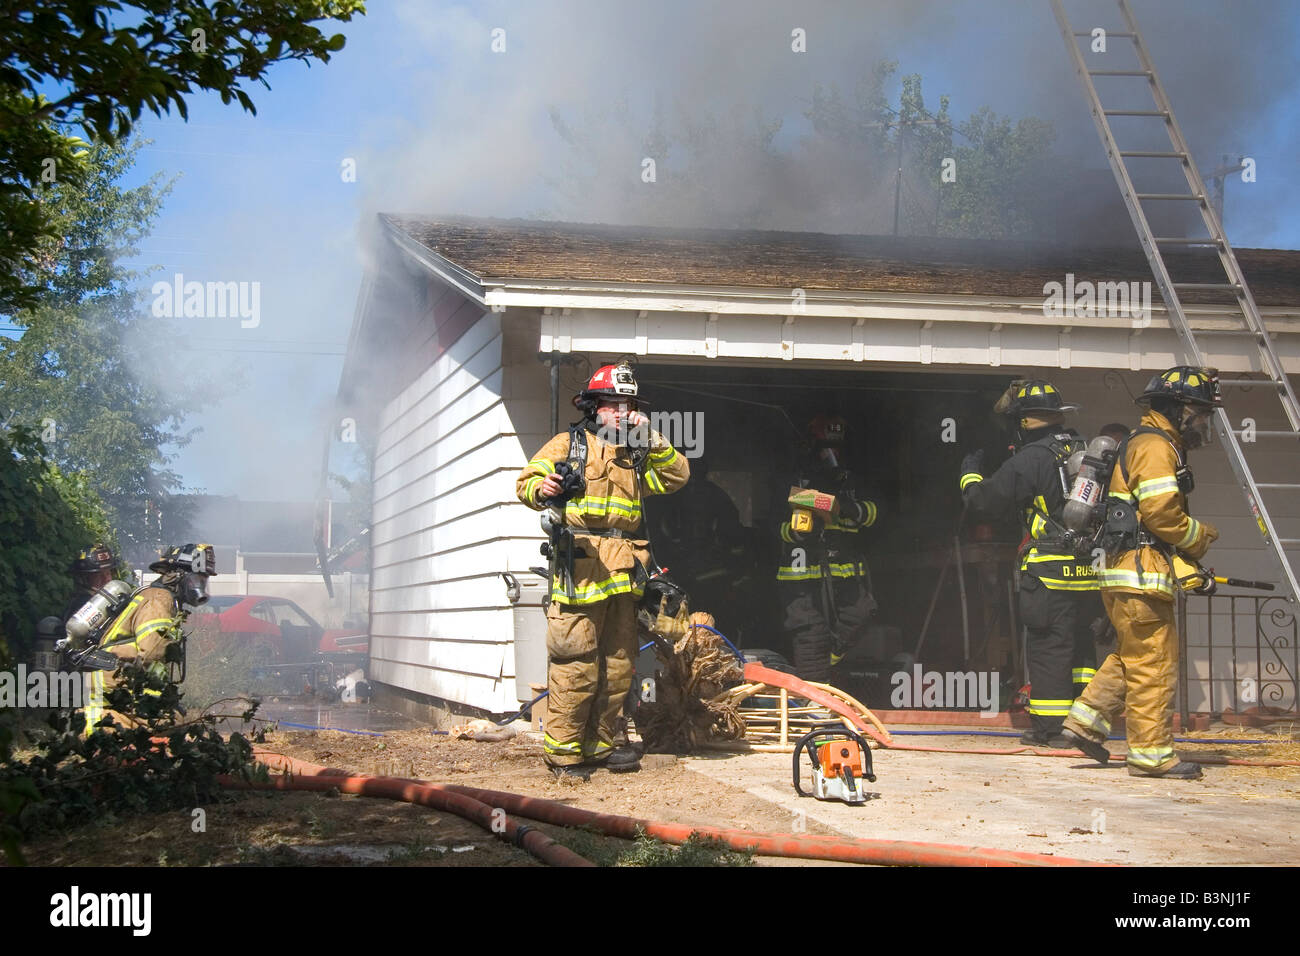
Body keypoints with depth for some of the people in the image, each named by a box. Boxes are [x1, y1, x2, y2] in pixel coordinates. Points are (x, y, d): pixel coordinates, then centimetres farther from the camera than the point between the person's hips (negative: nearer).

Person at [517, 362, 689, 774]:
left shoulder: (635, 455, 22)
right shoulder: (568, 444, 7)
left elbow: (677, 476, 13)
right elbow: (526, 481, 3)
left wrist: (651, 440, 2)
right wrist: (542, 489, -19)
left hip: (622, 572, 6)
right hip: (578, 566, -6)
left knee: (618, 663, 9)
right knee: (576, 663, -10)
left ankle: (599, 742, 17)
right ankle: (562, 749, -4)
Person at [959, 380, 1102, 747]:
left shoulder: (1031, 459, -11)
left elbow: (986, 497, -3)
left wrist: (970, 472, 16)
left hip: (1052, 571, -6)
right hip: (1092, 570, 6)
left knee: (1047, 647, 1)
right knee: (1080, 643, 16)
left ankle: (1047, 728, 5)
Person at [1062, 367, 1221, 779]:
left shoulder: (1158, 447, 24)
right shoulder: (1155, 447, -10)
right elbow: (1161, 514, -20)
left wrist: (1191, 573, 13)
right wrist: (1201, 536, -2)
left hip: (1125, 574, 11)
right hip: (1140, 574, -11)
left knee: (1132, 658, 17)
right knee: (1153, 662, -5)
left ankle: (1086, 721, 17)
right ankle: (1151, 752, -1)